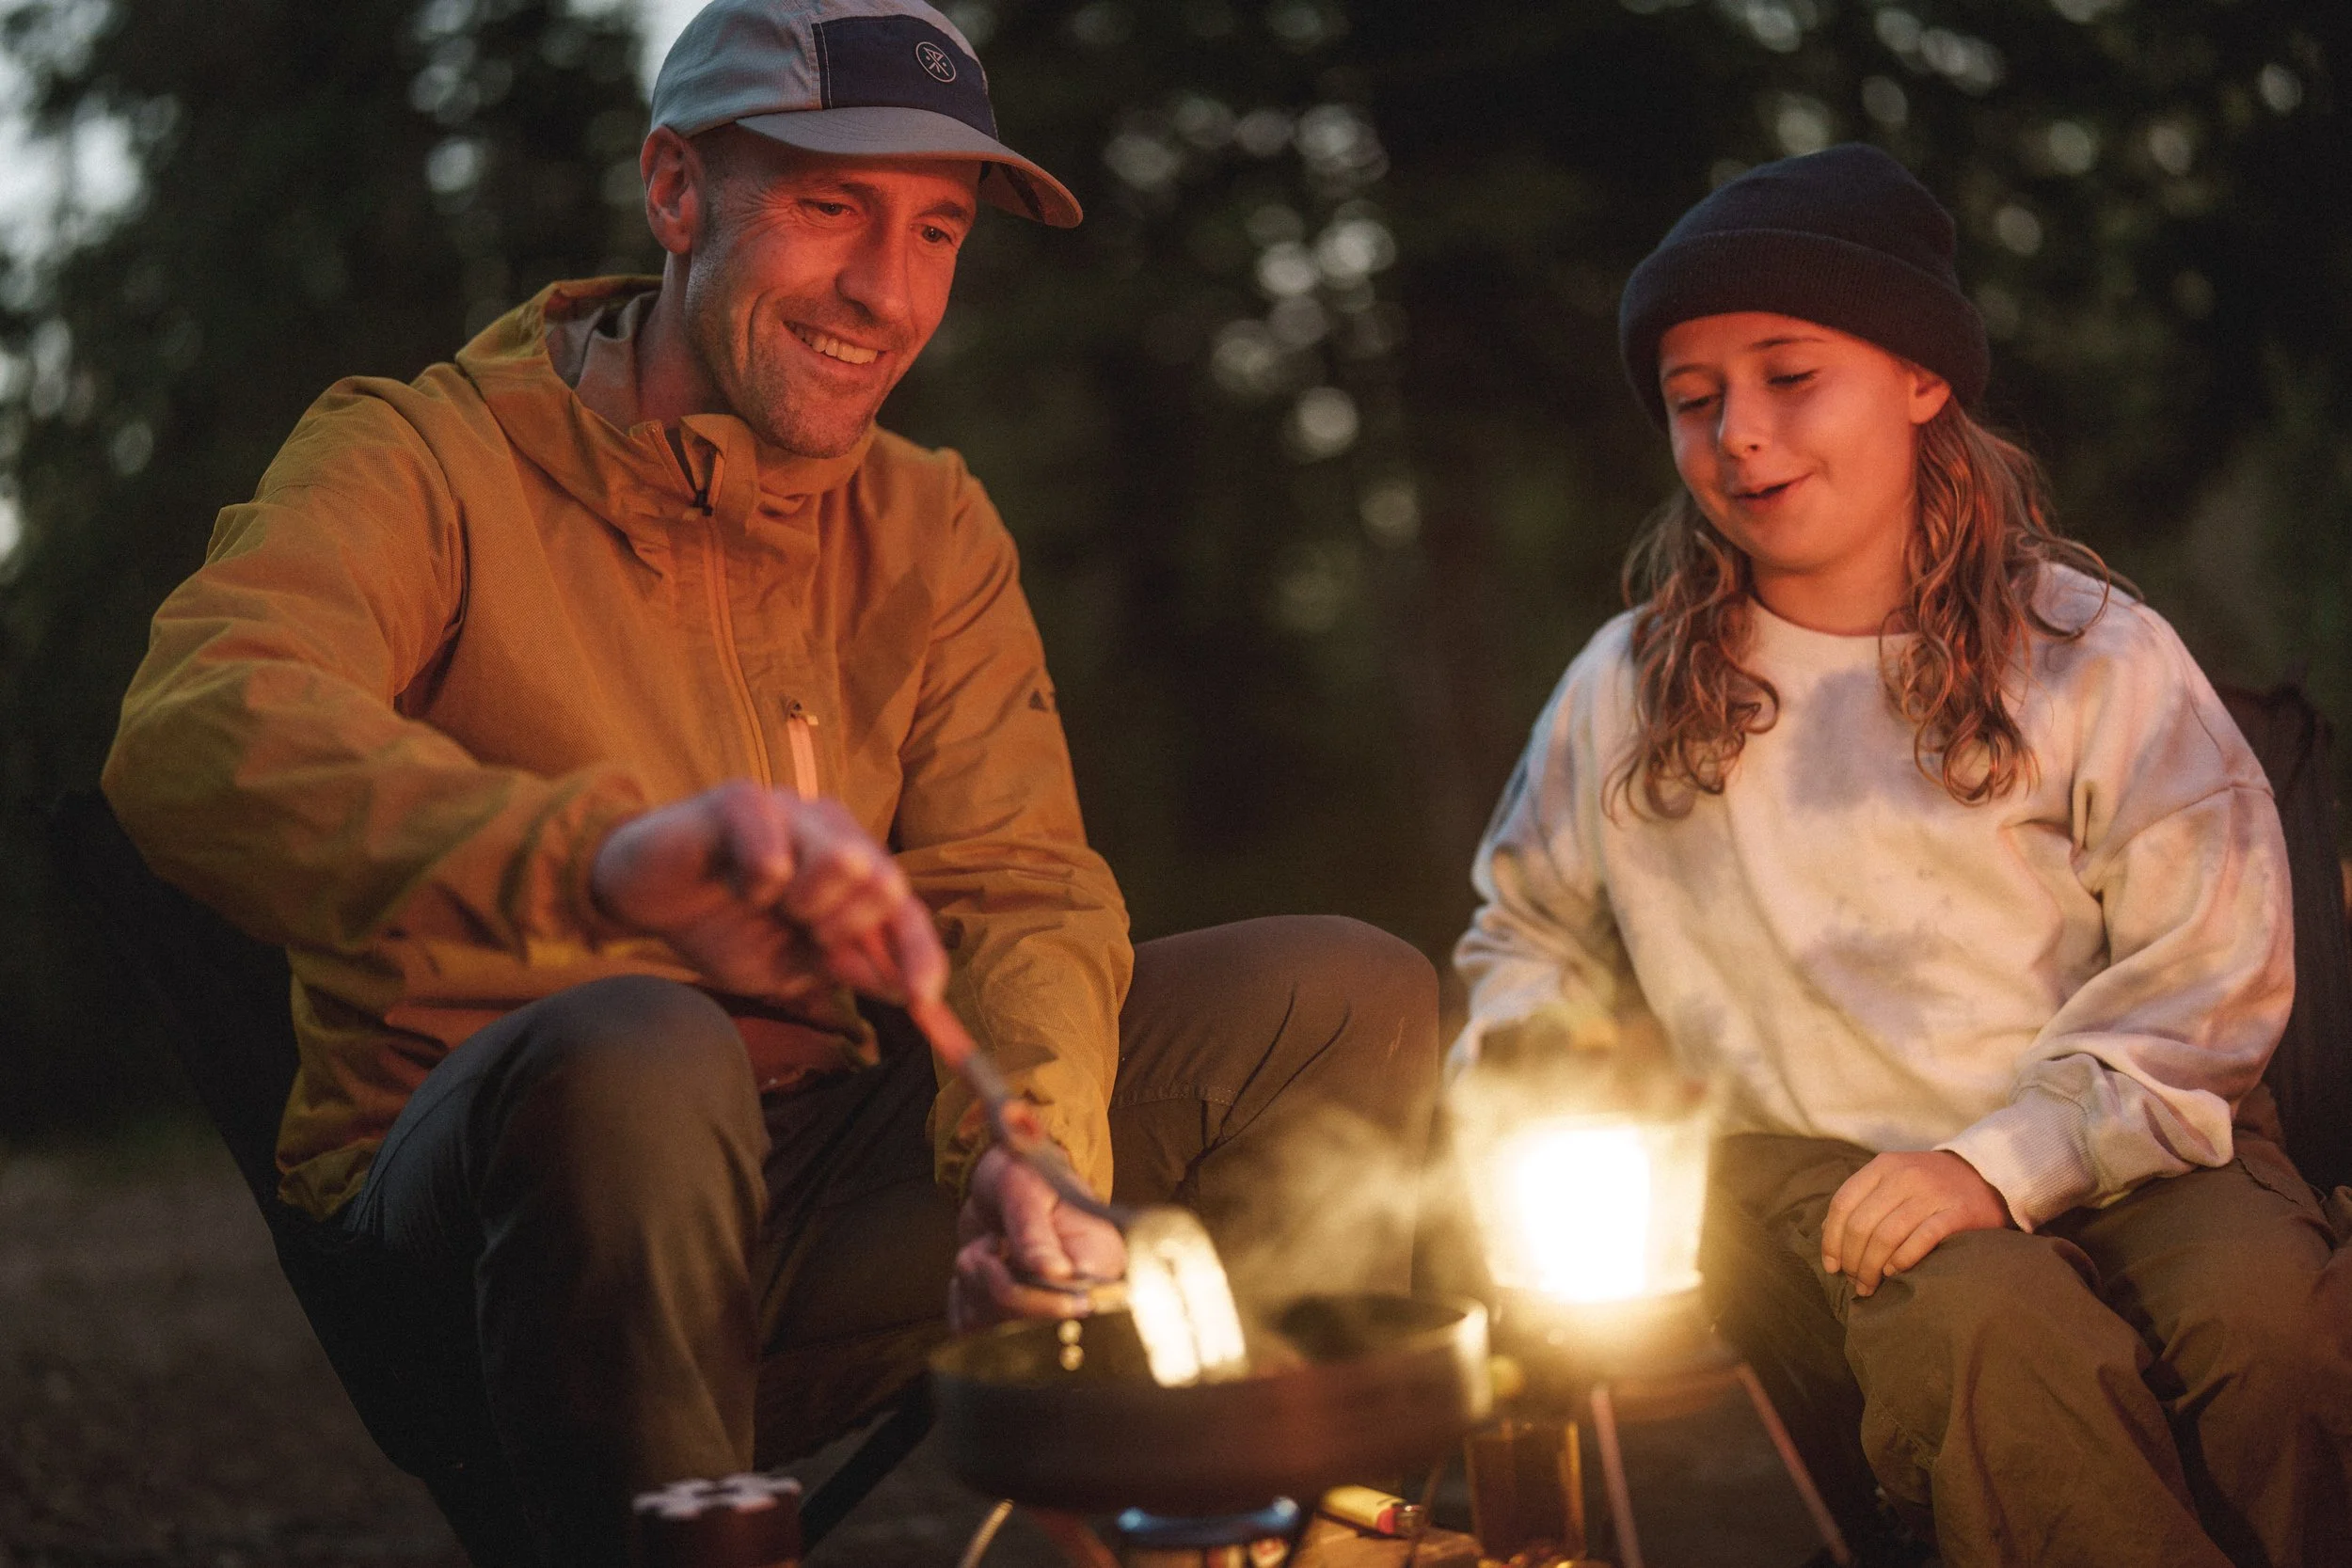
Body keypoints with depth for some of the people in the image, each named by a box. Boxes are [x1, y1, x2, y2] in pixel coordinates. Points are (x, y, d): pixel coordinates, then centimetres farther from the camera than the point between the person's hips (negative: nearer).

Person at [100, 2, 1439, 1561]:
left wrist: (1040, 1152, -23)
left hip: (813, 1211, 5)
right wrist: (604, 854, -47)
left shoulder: (932, 530, 11)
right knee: (633, 1059, -40)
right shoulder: (427, 456, -7)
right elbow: (193, 737, -28)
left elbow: (1020, 887, 1)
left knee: (1351, 997, -4)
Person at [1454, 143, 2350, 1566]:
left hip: (2107, 1143, 0)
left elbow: (2202, 985, -2)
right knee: (1990, 1323, -34)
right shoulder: (1626, 692, 9)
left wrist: (2007, 1159, -16)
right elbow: (1531, 934, 24)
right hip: (1815, 1159, 0)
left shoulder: (2092, 653, 2)